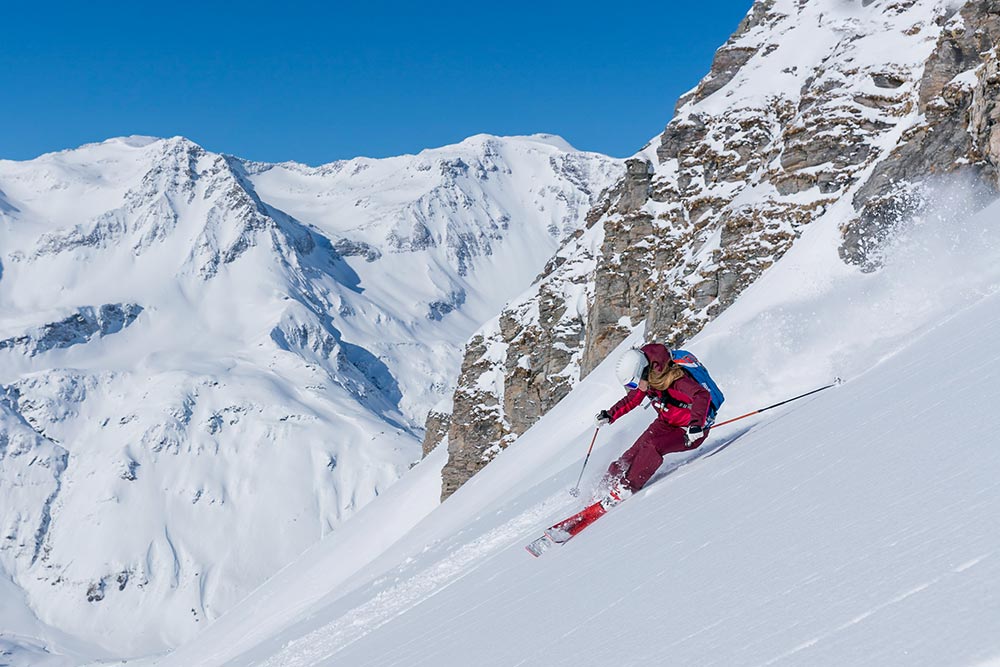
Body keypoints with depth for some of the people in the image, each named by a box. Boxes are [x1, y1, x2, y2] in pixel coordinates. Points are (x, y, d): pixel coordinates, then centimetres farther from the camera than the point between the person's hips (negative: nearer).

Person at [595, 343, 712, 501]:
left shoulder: (675, 378, -31)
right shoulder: (647, 380, -7)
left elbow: (702, 396, -41)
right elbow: (630, 400, 11)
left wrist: (696, 424, -52)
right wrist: (610, 415, 2)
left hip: (691, 431, -7)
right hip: (666, 423, 7)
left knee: (653, 447, -26)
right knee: (637, 449, -9)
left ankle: (626, 488, -19)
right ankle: (609, 482, 1)